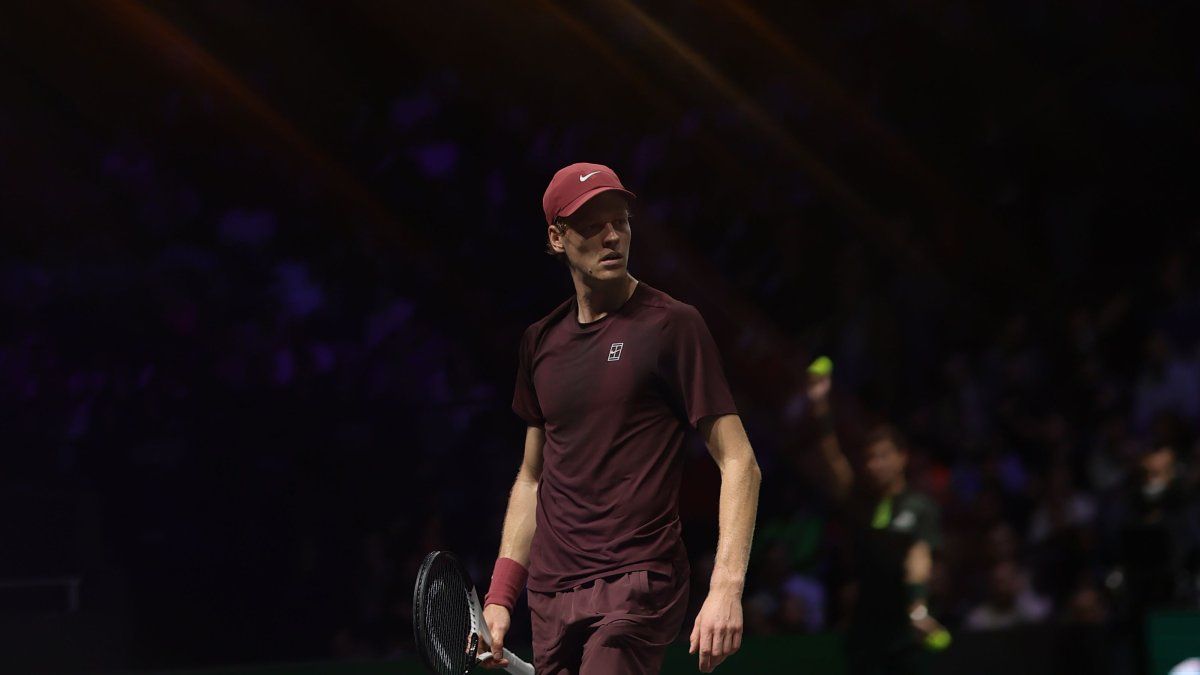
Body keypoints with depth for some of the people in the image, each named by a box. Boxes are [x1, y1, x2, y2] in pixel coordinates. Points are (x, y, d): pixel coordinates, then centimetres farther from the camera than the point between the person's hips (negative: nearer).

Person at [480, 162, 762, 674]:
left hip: (636, 589, -6)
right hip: (550, 598, 6)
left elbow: (738, 463, -6)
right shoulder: (541, 341, 14)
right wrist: (500, 595, 15)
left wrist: (726, 588, -18)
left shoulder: (672, 325, -4)